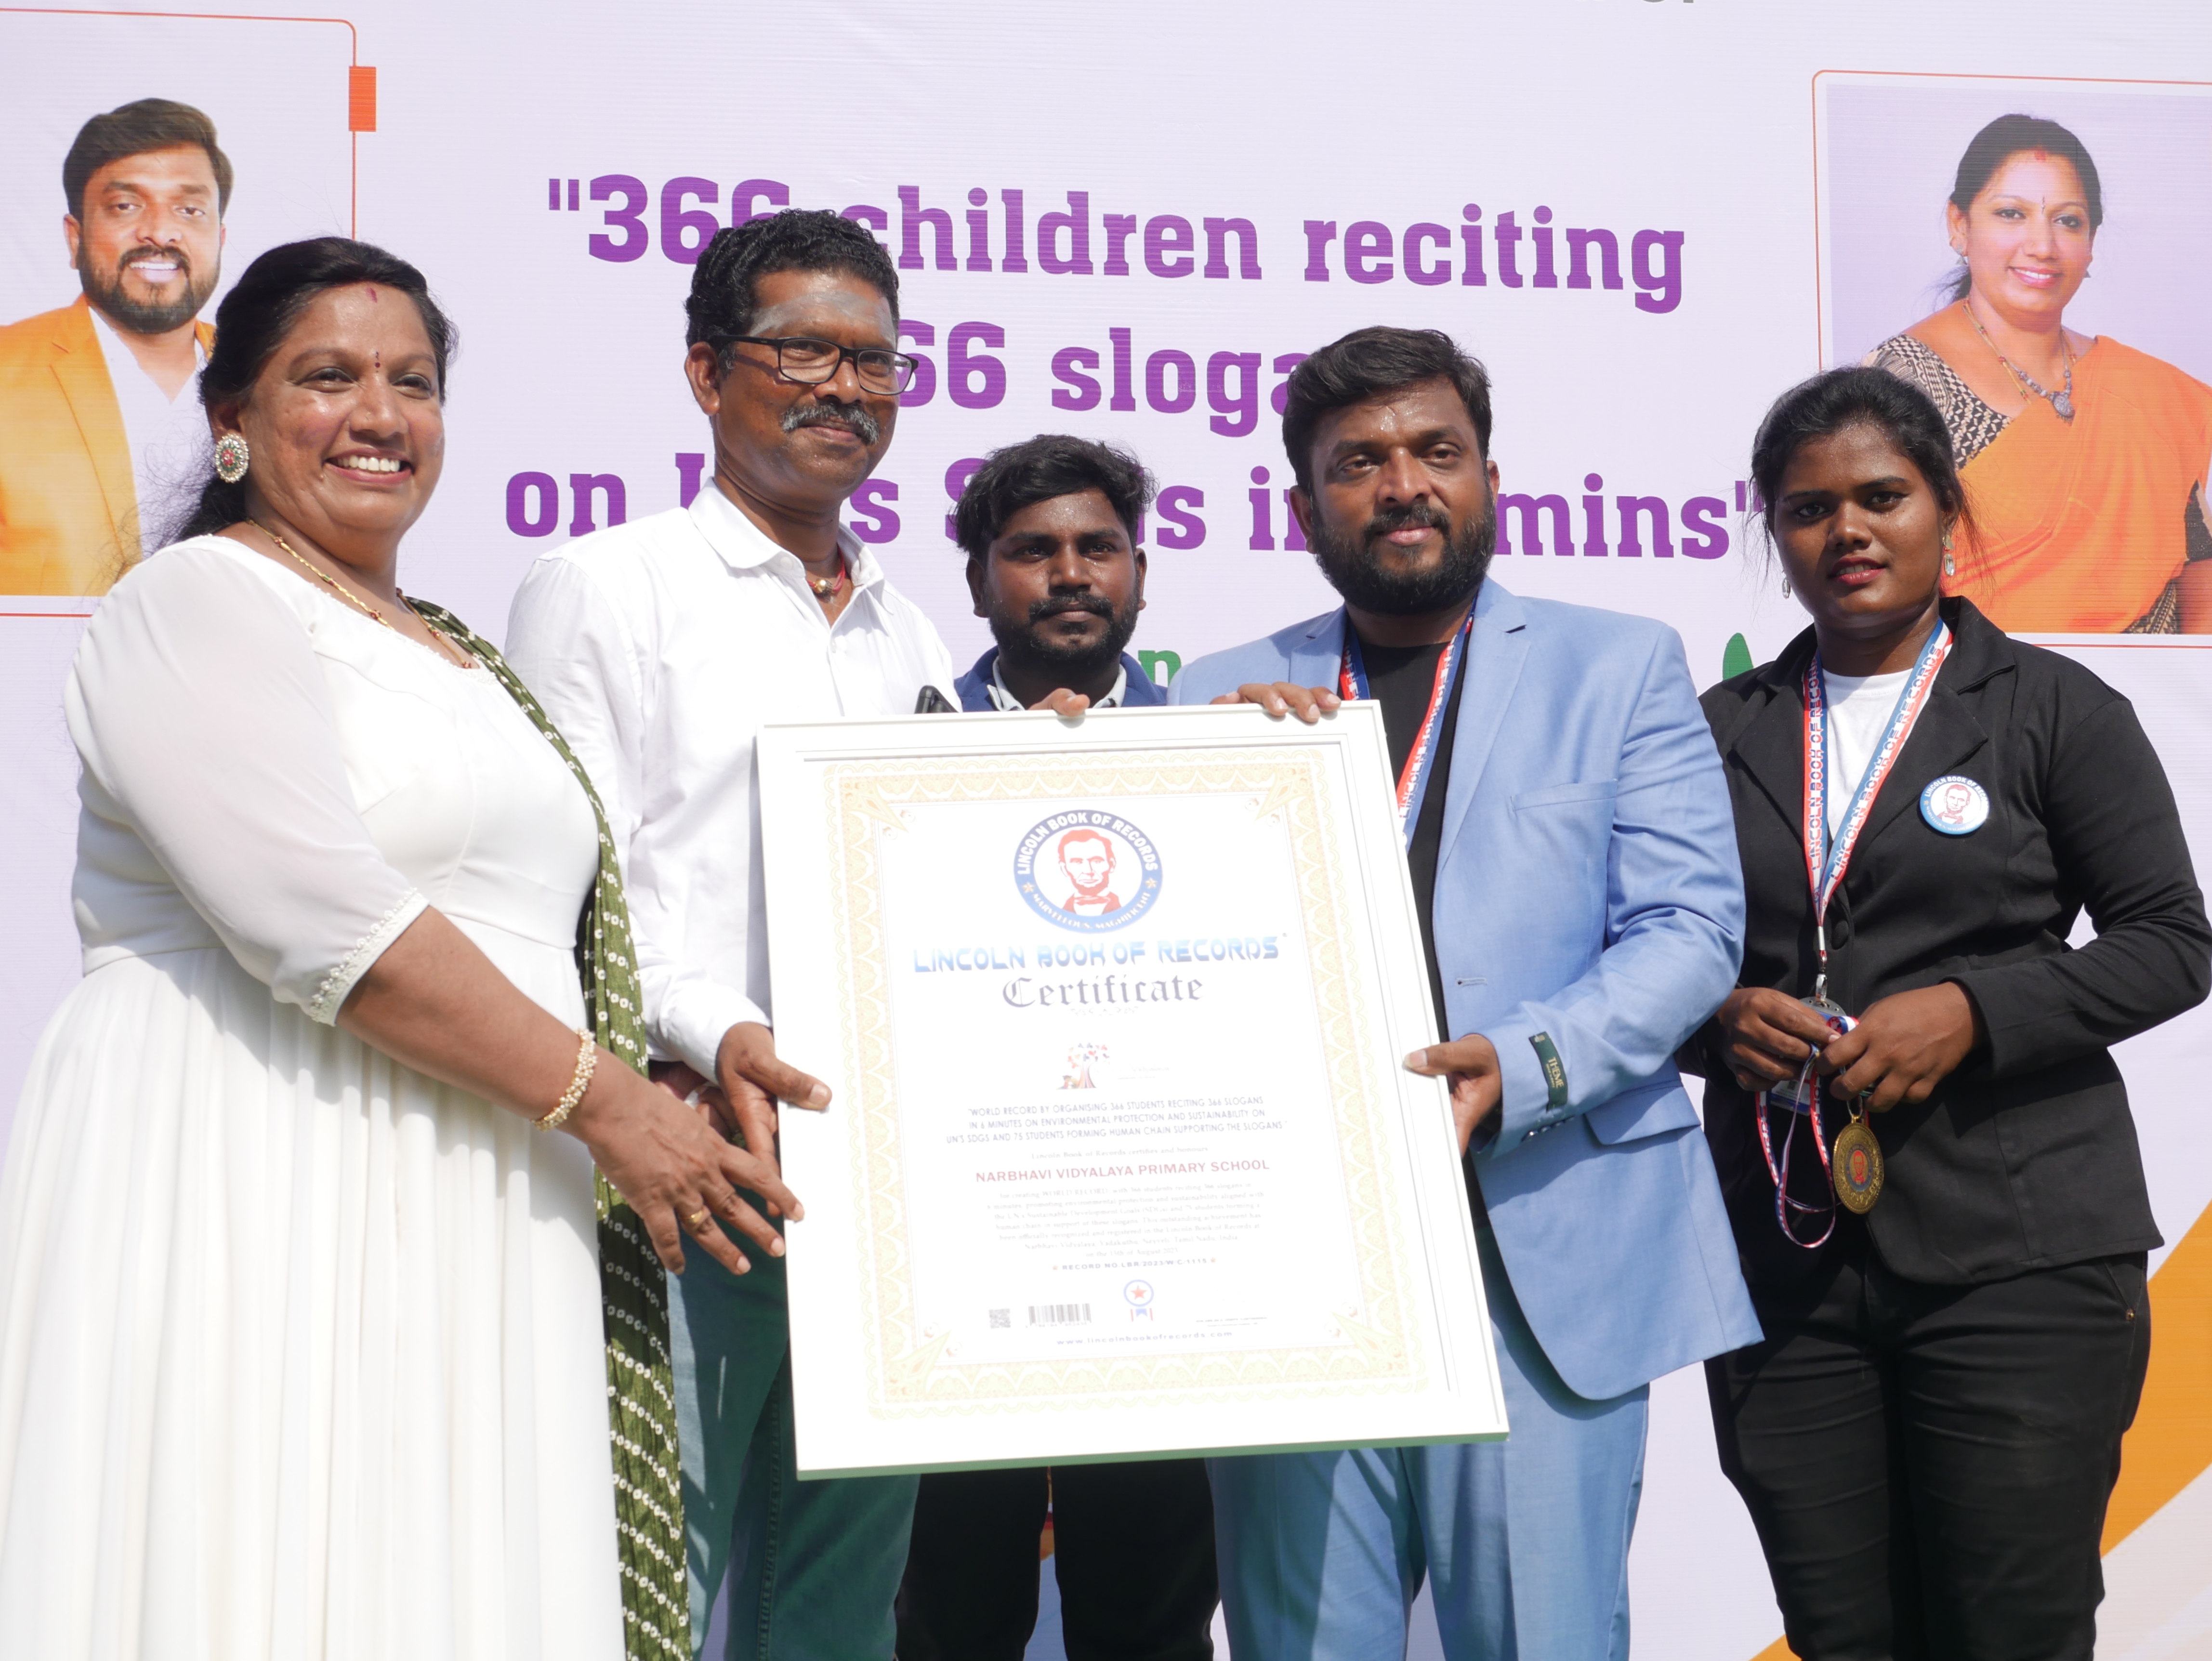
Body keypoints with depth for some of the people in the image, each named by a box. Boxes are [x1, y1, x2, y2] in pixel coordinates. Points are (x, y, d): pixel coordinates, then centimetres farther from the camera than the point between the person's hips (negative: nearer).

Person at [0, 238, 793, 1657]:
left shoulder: (458, 658, 24)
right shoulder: (201, 605, -2)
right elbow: (323, 924, -15)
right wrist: (601, 1100, -12)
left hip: (466, 1239, 8)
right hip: (256, 1205, -7)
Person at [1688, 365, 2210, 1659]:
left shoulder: (2053, 709, 3)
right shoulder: (1723, 730, 12)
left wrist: (1973, 1013, -13)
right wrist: (1716, 1019, -7)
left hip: (2018, 1256, -3)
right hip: (1785, 1255, 3)